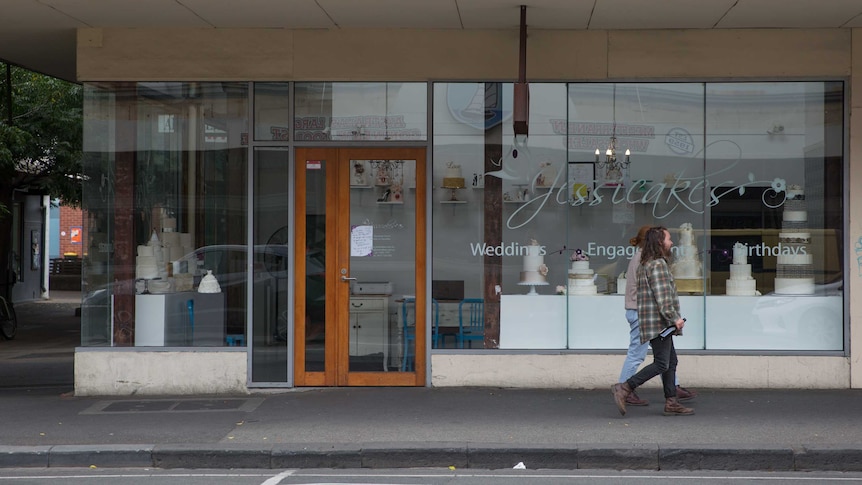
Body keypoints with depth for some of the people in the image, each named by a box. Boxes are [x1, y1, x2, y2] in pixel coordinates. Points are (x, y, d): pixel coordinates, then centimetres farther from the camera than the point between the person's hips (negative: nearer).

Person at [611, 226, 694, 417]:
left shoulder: (645, 264, 19)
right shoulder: (658, 264, -14)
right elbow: (662, 296, -20)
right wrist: (674, 318, -17)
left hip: (660, 324, 11)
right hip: (659, 323, -11)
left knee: (671, 361, 11)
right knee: (661, 364, -11)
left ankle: (671, 403, 12)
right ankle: (624, 388, -13)